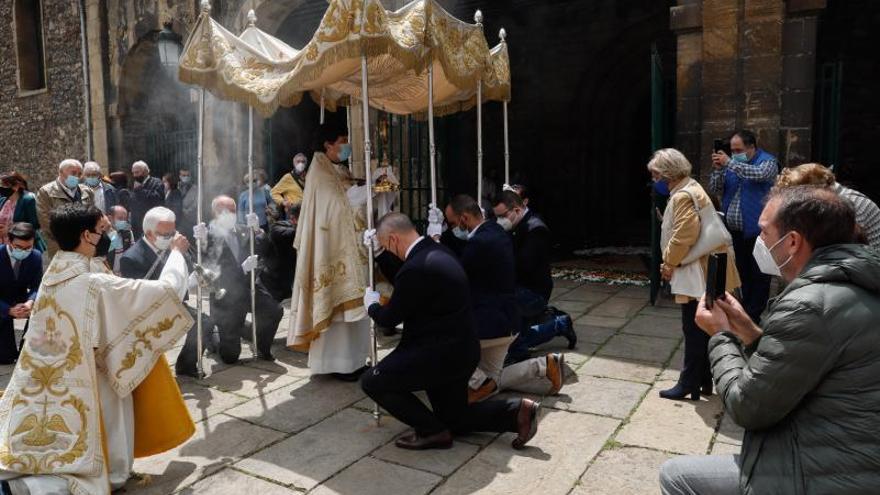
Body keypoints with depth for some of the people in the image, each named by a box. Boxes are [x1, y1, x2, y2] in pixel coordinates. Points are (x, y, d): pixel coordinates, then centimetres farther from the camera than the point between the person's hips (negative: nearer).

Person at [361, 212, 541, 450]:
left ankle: (431, 431, 2)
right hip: (460, 350, 10)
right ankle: (517, 410, 12)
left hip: (442, 354, -10)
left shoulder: (416, 268, -24)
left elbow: (390, 318, -10)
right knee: (455, 419, 23)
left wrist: (372, 304, 8)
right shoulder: (438, 251, 7)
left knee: (371, 381, -4)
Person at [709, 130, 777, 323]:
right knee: (742, 272, 13)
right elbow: (714, 189, 7)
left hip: (756, 230, -5)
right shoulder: (732, 162, 11)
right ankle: (745, 311, 23)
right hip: (733, 231, 5)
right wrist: (718, 169, -10)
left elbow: (759, 174, -27)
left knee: (758, 275, 2)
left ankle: (754, 315, 9)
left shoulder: (768, 161, -4)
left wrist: (729, 163, -24)